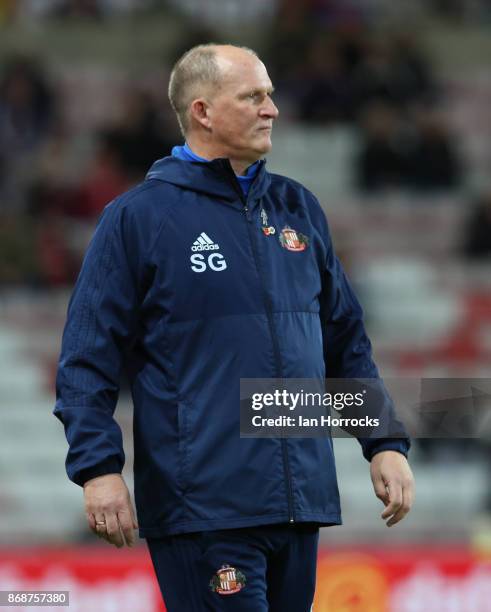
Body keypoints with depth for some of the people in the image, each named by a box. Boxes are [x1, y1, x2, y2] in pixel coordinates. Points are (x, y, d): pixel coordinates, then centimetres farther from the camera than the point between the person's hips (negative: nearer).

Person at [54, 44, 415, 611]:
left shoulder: (298, 208, 15)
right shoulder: (137, 217, -2)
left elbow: (346, 340, 21)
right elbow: (87, 357, -4)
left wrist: (385, 443, 12)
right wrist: (98, 467, -15)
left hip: (300, 500, 6)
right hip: (200, 503, -6)